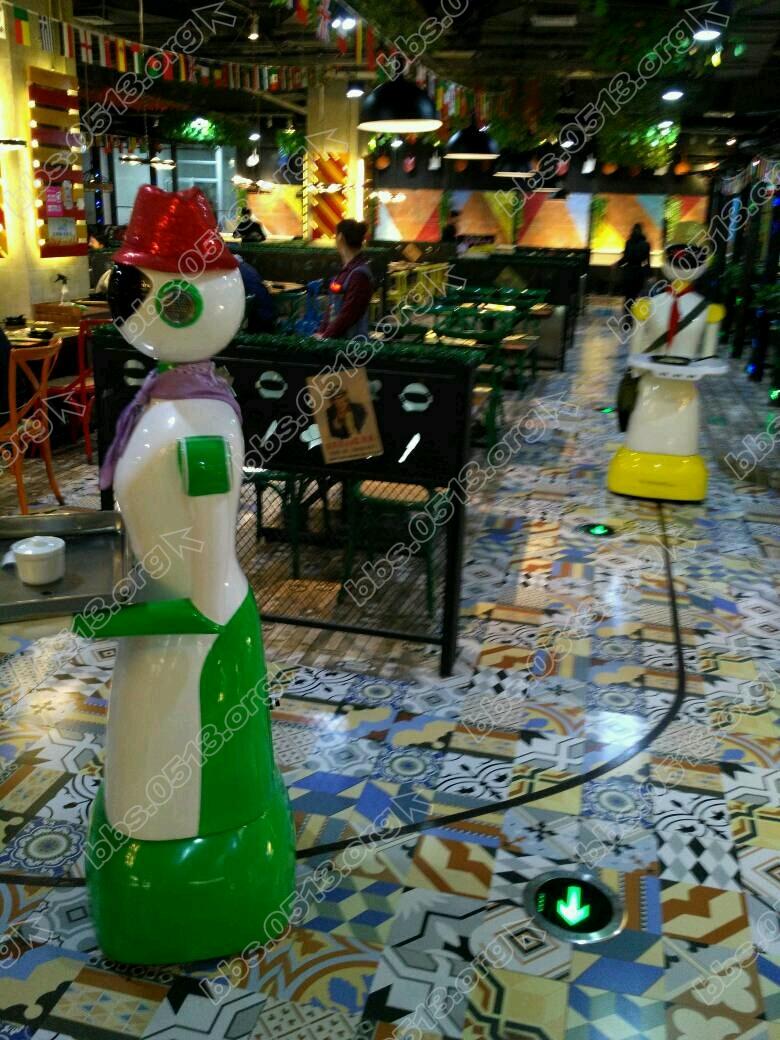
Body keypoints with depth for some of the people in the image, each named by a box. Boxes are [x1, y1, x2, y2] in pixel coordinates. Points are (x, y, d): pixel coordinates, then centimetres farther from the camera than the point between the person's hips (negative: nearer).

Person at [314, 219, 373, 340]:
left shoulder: (360, 274, -14)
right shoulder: (346, 270, 14)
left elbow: (349, 313, -17)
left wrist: (325, 336, -14)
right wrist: (320, 332, 9)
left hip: (351, 340, -8)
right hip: (336, 338, 8)